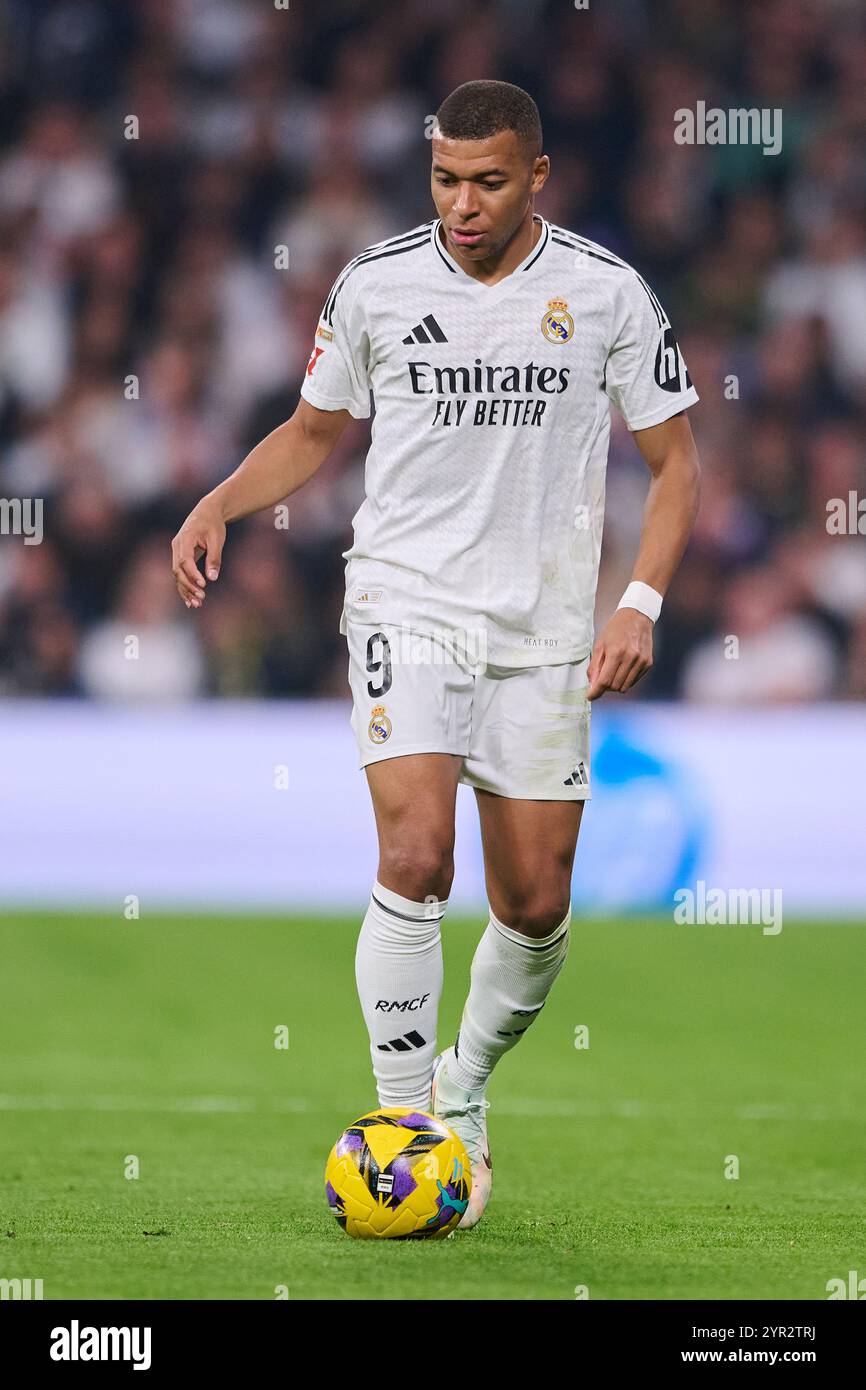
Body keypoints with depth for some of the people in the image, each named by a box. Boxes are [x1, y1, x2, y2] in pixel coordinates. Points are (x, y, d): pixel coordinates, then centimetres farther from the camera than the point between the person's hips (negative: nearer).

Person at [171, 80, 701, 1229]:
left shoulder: (605, 292, -3)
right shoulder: (376, 284, -1)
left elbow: (675, 462, 4)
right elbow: (314, 432, 14)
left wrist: (641, 605, -9)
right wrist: (218, 506, -4)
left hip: (541, 635, 1)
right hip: (406, 605, -1)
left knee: (536, 905, 5)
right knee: (416, 859, -20)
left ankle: (466, 1084, 32)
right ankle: (409, 1123, -11)